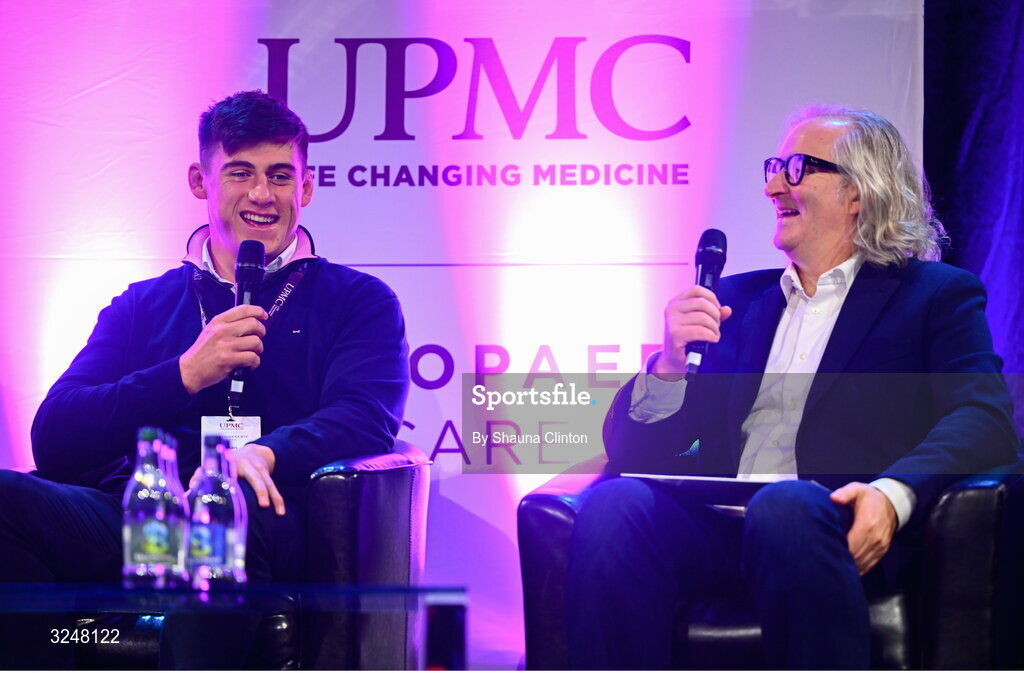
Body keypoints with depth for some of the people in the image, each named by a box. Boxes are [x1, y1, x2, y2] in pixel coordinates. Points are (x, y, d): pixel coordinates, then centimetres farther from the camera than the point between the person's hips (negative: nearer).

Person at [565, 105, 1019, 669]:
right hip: (719, 528, 4)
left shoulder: (937, 294, 14)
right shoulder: (734, 300, 26)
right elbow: (628, 446, 20)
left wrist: (893, 493, -24)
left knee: (785, 506, -37)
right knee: (614, 504, -28)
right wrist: (669, 365, -2)